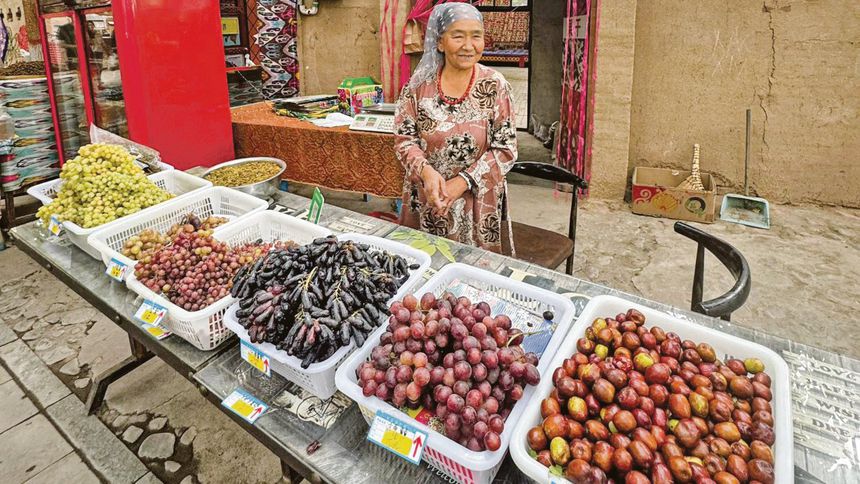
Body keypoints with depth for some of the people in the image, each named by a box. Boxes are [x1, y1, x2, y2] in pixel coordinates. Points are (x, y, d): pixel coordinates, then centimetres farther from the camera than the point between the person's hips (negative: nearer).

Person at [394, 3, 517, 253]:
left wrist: (463, 181, -17)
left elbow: (506, 148, -7)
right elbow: (404, 139, -2)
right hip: (425, 201, 1)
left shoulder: (495, 86, -7)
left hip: (478, 202, -1)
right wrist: (427, 171, -21)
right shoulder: (419, 83, -4)